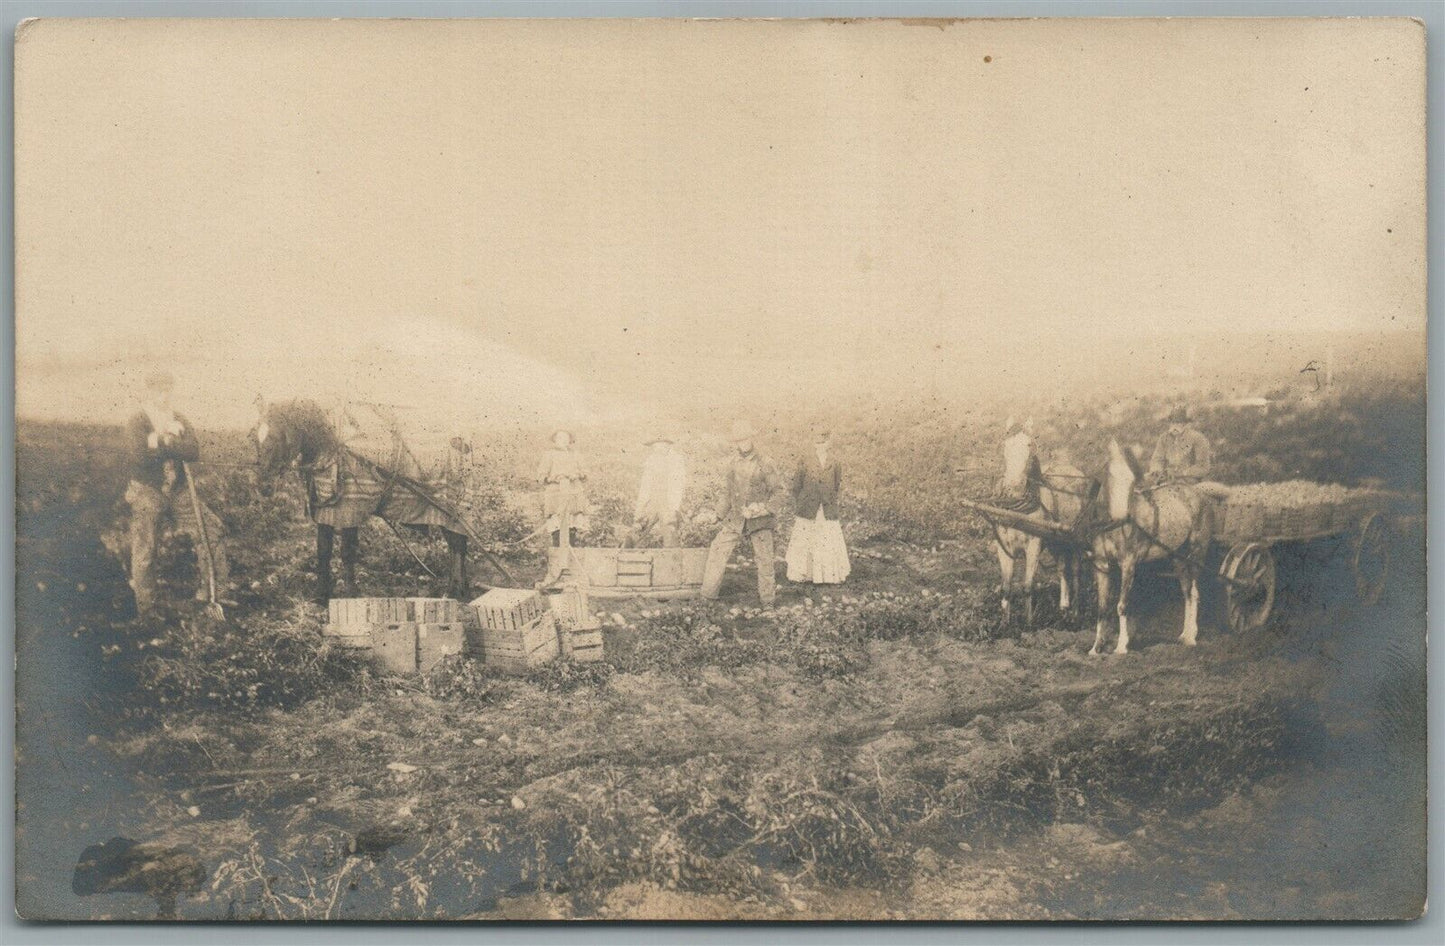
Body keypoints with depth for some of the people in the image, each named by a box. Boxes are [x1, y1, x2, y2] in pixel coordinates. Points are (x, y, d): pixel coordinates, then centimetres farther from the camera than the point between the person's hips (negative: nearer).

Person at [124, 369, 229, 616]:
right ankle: (145, 610, 10)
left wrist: (162, 441, -17)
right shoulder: (137, 423, -6)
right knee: (144, 550, -3)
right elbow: (142, 455, -23)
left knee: (211, 529, -5)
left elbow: (194, 452, -9)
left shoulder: (179, 422, 8)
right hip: (147, 492, -4)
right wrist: (172, 438, -14)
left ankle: (213, 589, 8)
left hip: (178, 491, 4)